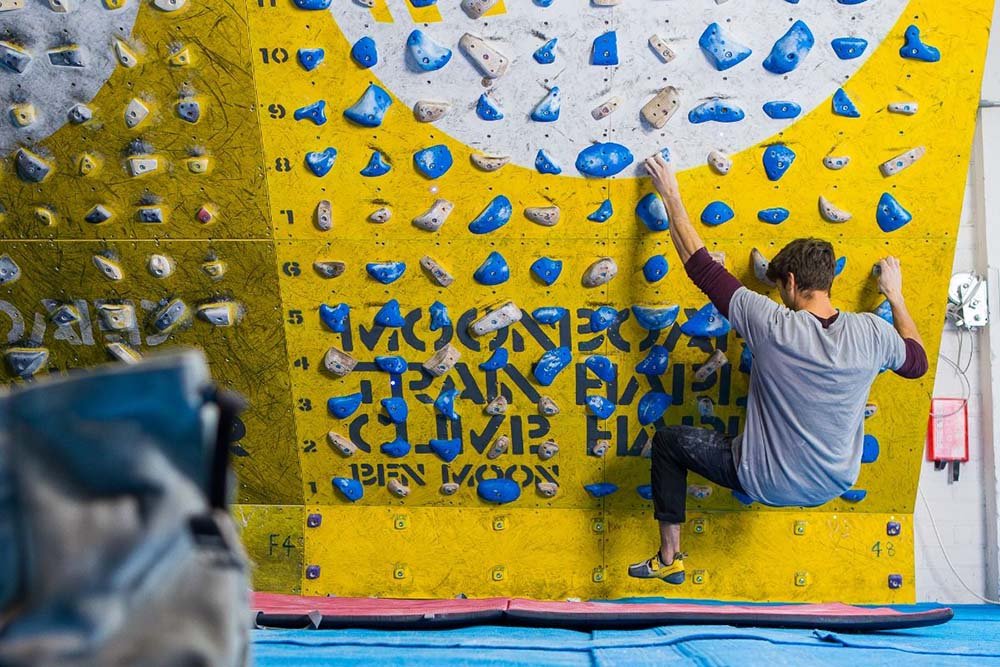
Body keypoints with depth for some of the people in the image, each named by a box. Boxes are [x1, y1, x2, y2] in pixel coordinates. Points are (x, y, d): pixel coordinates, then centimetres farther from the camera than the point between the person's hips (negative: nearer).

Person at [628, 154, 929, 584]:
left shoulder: (771, 325, -24)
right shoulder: (871, 333, -15)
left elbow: (700, 264, -15)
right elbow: (917, 362, 9)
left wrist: (671, 197, -6)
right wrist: (895, 296, 20)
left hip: (765, 483, -4)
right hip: (833, 485, 5)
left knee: (669, 440, 16)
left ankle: (669, 558, 21)